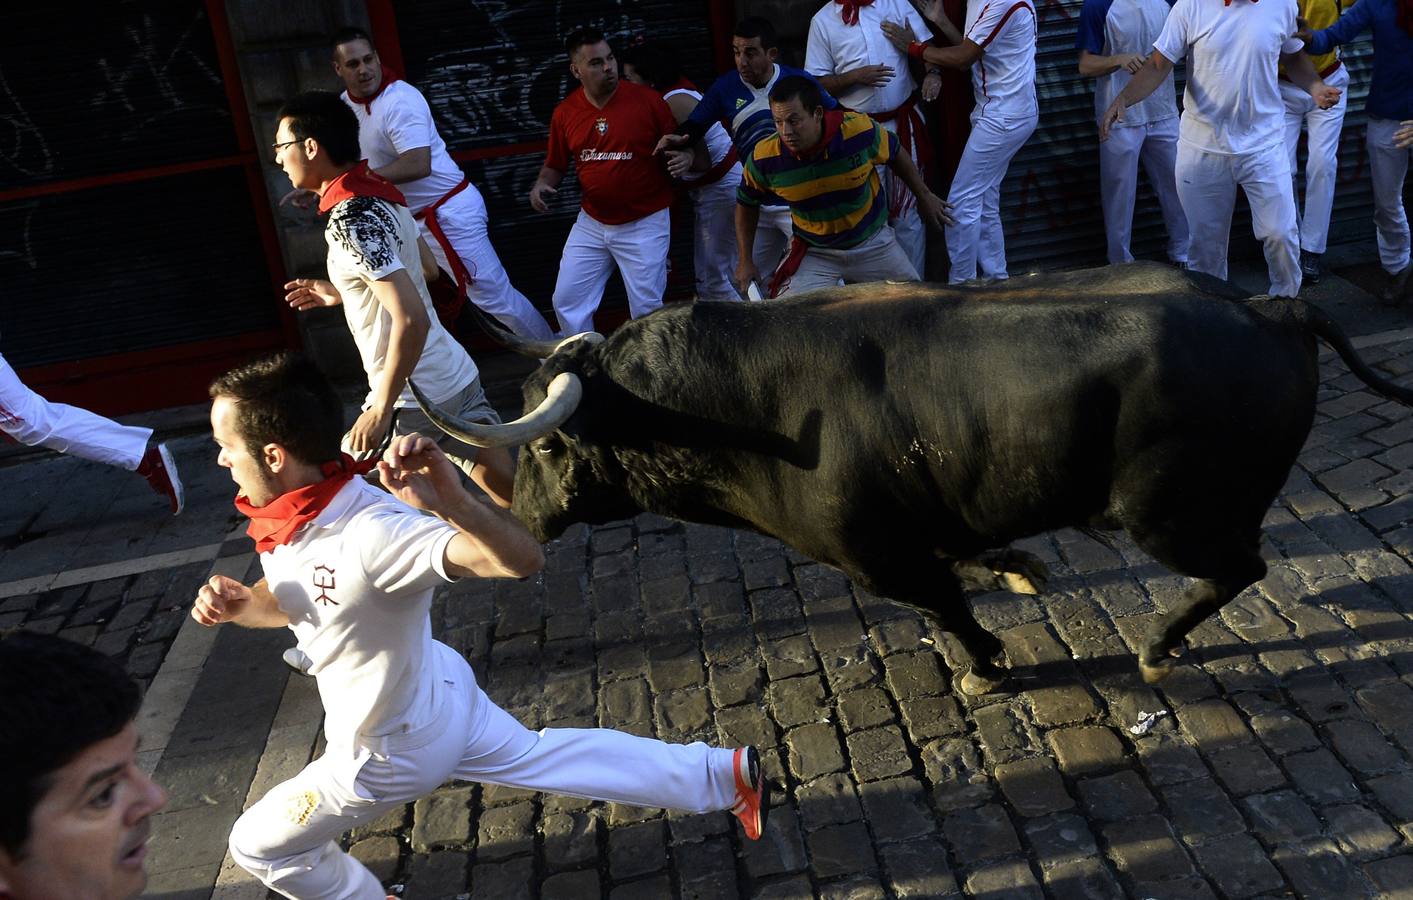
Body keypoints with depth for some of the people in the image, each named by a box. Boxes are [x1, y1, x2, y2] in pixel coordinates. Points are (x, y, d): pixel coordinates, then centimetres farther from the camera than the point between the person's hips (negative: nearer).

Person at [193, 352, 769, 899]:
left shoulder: (369, 531, -39)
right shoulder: (291, 512, -11)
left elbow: (522, 559, -47)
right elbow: (282, 601, 8)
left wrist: (451, 503, -66)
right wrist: (235, 603, -14)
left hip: (392, 752, -8)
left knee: (259, 846, 14)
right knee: (540, 757, 25)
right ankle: (724, 774, 34)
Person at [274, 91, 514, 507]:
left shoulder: (349, 219, -20)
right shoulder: (381, 195, 7)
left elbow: (412, 319, -29)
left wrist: (381, 410, -23)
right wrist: (341, 293, 23)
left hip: (415, 398, -8)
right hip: (458, 375, 8)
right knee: (511, 492, 8)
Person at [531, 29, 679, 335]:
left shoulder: (646, 99, -10)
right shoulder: (564, 113, 0)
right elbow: (555, 166, 12)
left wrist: (683, 157, -26)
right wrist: (541, 185, -9)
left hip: (644, 224, -4)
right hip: (591, 223, 4)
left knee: (647, 310, 2)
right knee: (567, 302, 7)